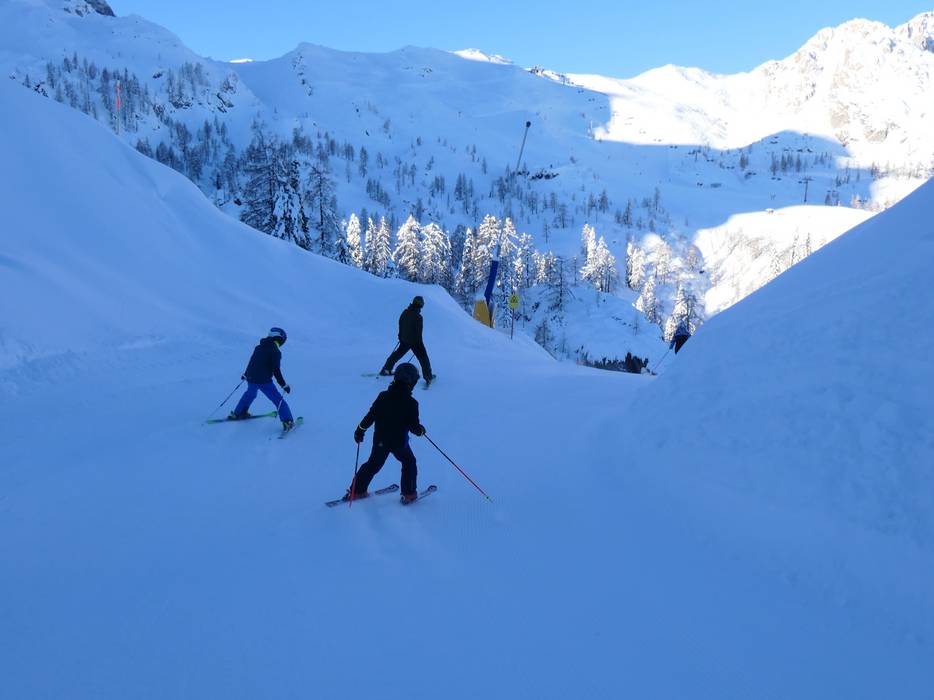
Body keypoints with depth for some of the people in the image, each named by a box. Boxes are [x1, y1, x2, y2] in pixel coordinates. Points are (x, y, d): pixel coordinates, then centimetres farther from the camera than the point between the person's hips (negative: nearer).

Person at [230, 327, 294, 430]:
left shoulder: (258, 347, 11)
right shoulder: (276, 352, -10)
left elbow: (252, 362, 23)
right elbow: (276, 370, -16)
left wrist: (246, 374, 37)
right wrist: (284, 385, -13)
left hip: (251, 378, 7)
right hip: (264, 381, -7)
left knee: (250, 394, 34)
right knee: (278, 400, 0)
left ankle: (237, 413, 44)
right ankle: (287, 421, -7)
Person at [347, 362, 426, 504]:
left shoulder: (383, 396, -6)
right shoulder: (411, 403, -17)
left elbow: (370, 416, -2)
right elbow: (414, 426, -13)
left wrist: (360, 430, 10)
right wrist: (421, 430, 9)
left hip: (379, 440, 4)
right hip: (399, 443, -4)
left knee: (373, 464, 20)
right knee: (409, 463, 19)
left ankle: (356, 491, 23)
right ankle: (409, 494, 20)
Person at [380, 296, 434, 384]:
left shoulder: (405, 312, 0)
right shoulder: (418, 316, -22)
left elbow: (400, 325, 12)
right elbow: (418, 331, -18)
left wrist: (401, 336, 24)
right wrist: (419, 342, -6)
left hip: (404, 340, 6)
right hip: (415, 341, -6)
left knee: (397, 354, 23)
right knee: (423, 358, 4)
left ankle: (386, 369, 28)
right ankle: (428, 377, 6)